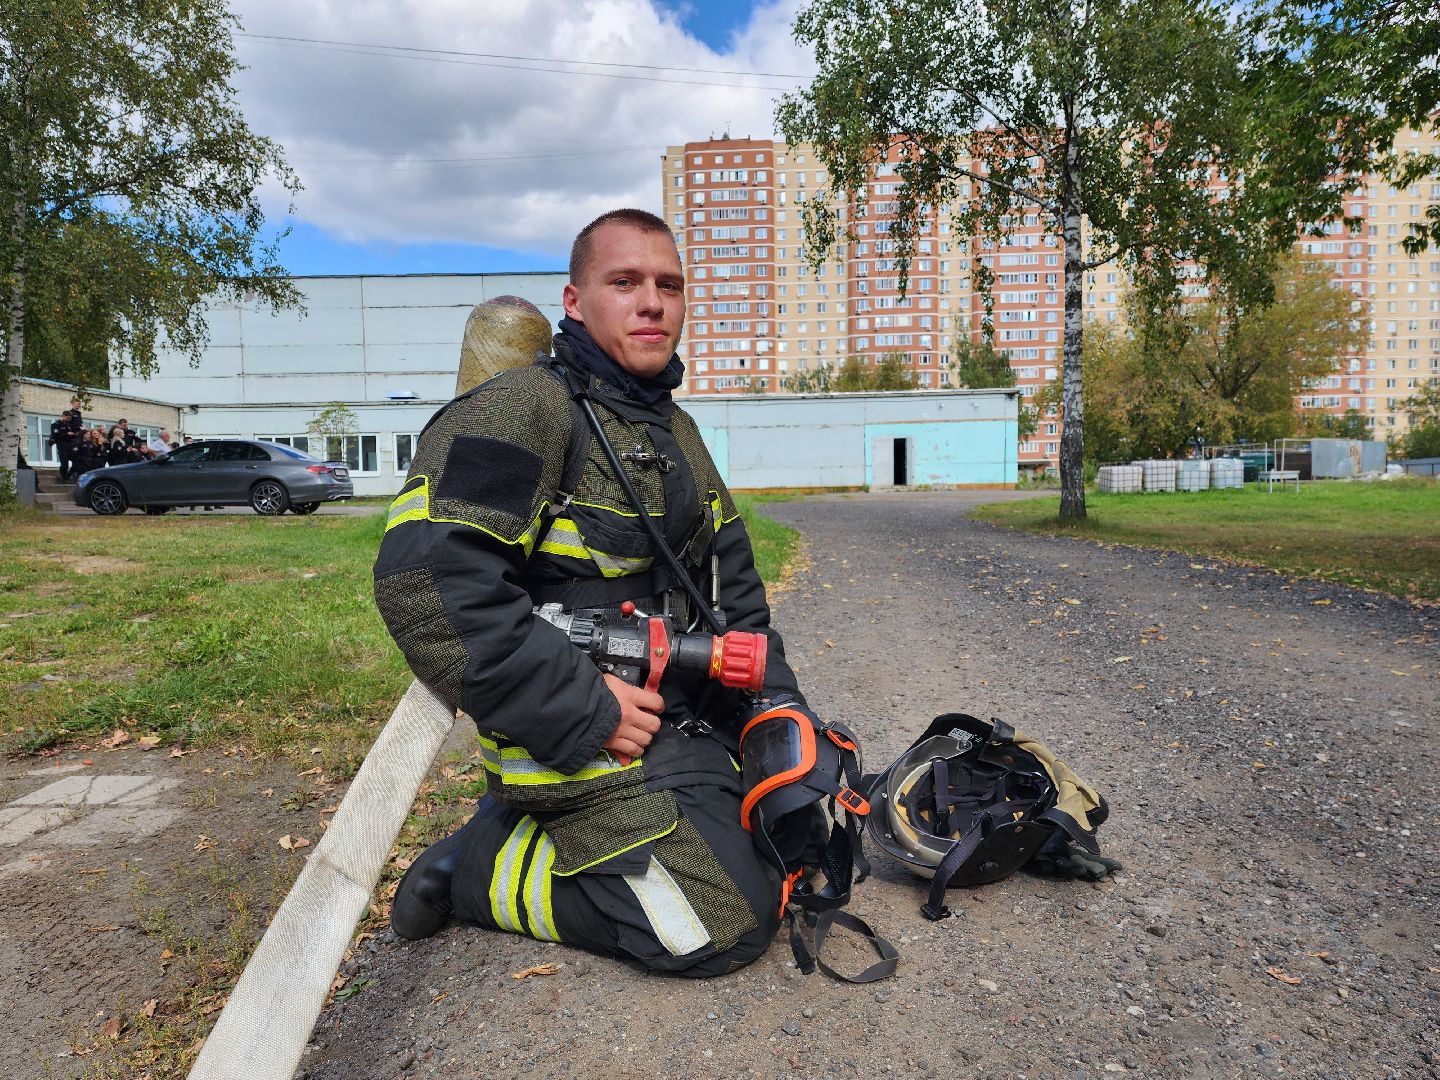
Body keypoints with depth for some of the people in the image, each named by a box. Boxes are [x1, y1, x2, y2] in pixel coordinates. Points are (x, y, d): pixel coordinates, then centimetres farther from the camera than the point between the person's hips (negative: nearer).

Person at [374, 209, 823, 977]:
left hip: (692, 714, 9)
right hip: (589, 744, -9)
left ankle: (540, 822, 18)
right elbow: (424, 579, -28)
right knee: (728, 922, -12)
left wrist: (777, 700, 10)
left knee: (798, 837, 16)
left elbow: (731, 581, 19)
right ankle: (481, 867, 4)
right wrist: (584, 711, -24)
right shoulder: (522, 410, -16)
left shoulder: (675, 430, 13)